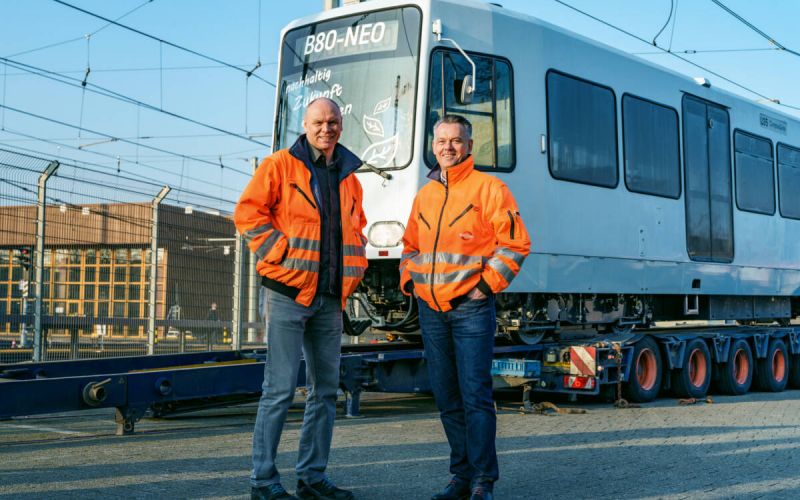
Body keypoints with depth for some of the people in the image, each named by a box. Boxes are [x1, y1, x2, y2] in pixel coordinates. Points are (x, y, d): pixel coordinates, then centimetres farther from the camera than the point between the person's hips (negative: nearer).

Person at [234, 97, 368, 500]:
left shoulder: (348, 177, 16)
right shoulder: (280, 166, -3)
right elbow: (248, 213, -6)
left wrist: (353, 268, 13)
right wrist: (279, 252, -12)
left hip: (330, 300, 7)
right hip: (288, 293, -6)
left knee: (325, 390, 10)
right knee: (280, 388, -7)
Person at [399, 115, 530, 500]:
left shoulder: (488, 187, -2)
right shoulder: (425, 195, 16)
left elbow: (515, 243, -6)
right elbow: (410, 246, 26)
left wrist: (486, 284, -12)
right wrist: (408, 280, 10)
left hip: (471, 308, -6)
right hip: (430, 310, 6)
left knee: (475, 395, -8)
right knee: (447, 399, 9)